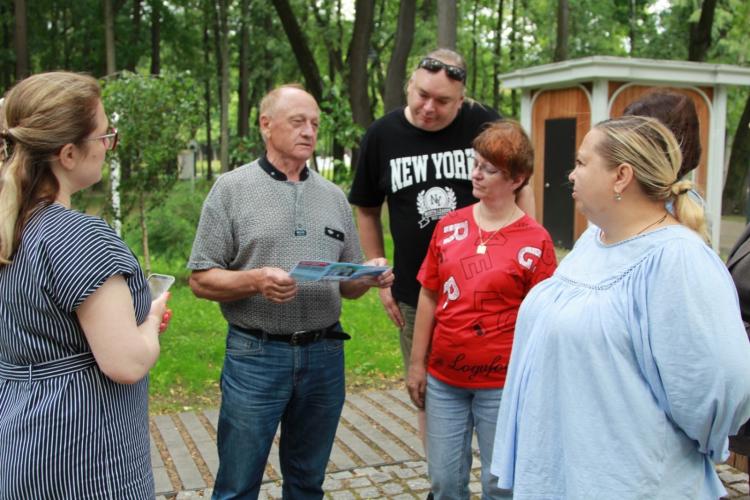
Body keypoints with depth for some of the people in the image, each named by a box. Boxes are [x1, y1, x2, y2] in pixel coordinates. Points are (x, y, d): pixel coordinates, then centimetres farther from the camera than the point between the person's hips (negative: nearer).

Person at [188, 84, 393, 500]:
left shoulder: (334, 197, 11)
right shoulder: (232, 189, -1)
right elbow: (201, 280, -5)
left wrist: (371, 277, -8)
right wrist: (255, 281, -22)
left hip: (324, 355, 4)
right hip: (256, 356, -4)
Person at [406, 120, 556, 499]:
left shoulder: (535, 240, -9)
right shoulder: (449, 226, 3)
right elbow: (429, 297, 8)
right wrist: (417, 362, 8)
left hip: (502, 384, -3)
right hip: (443, 377, 4)